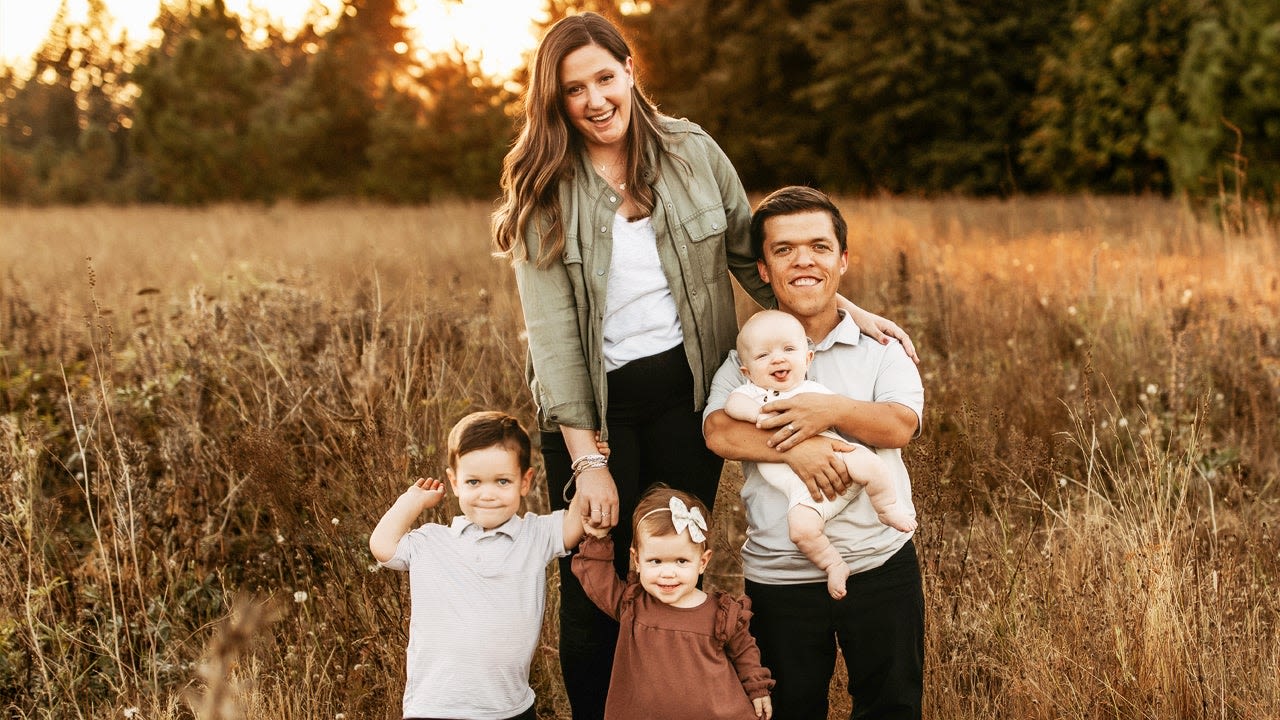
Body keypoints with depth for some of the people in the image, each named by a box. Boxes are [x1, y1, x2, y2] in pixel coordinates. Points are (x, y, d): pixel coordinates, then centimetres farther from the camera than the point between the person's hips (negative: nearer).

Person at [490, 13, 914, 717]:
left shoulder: (692, 152, 0)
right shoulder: (543, 190, -6)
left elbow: (755, 258, 10)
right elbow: (550, 329, -11)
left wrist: (846, 310, -2)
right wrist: (587, 458, -16)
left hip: (685, 390, 2)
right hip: (593, 406, -1)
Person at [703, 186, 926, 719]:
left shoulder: (880, 346, 4)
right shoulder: (745, 355, 3)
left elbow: (901, 426, -11)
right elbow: (718, 432, -14)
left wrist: (833, 410, -27)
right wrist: (795, 448, -27)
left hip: (881, 567, 0)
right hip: (779, 574, 0)